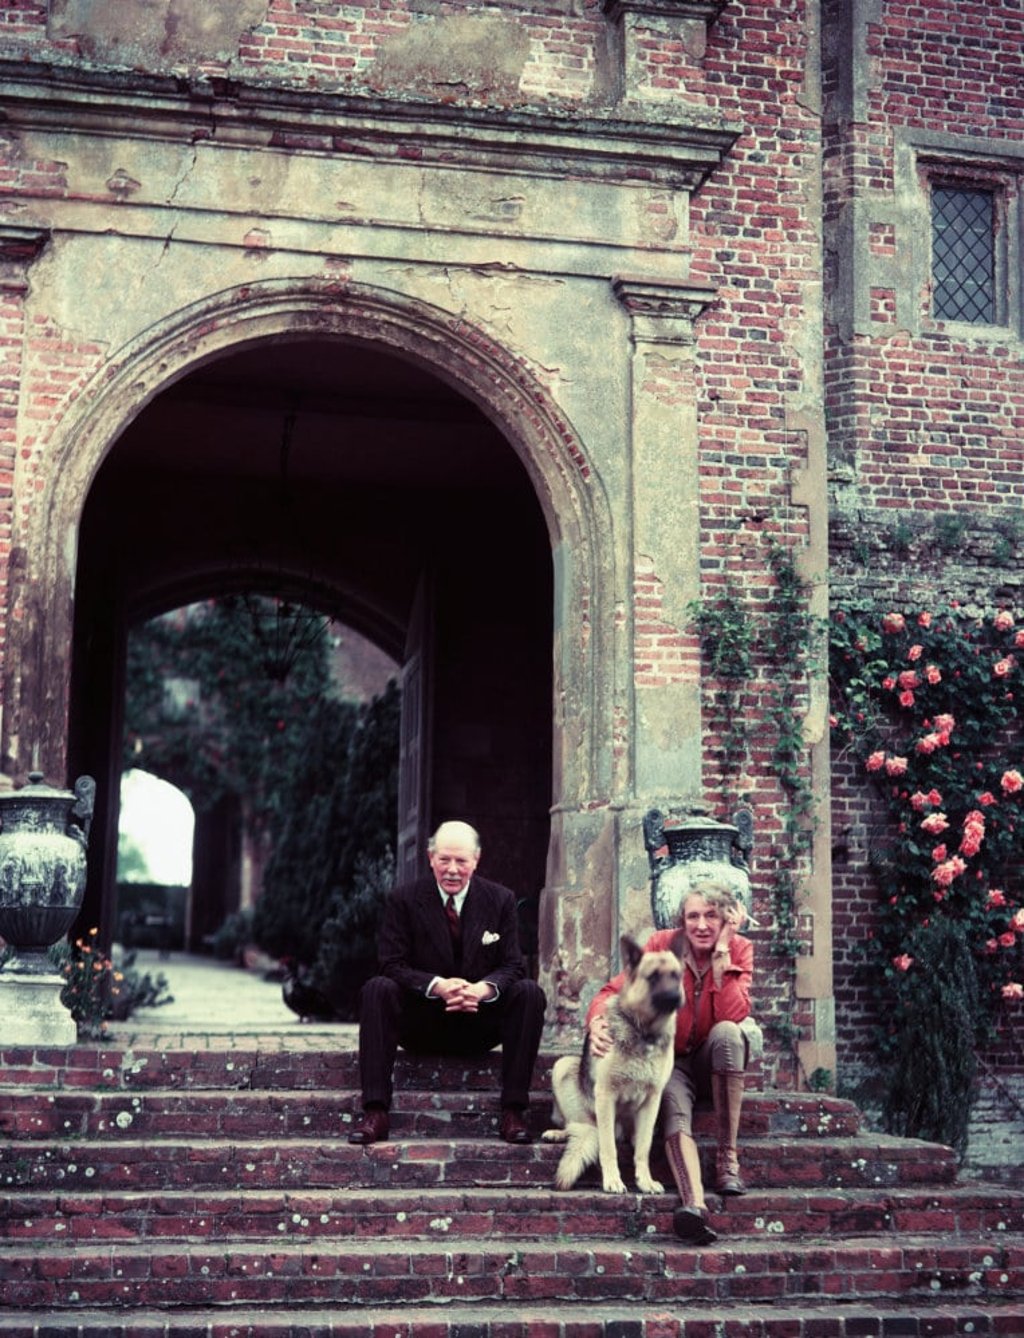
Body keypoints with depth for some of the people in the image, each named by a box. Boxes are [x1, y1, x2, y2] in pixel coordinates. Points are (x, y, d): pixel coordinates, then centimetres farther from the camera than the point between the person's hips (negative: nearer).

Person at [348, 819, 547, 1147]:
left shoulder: (500, 900, 2)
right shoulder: (403, 900, -3)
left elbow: (512, 966, -3)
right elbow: (392, 965, -10)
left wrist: (483, 989, -27)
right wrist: (437, 986, -28)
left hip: (480, 1023, 1)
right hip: (420, 1023, -1)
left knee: (530, 993, -24)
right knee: (376, 989, -28)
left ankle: (513, 1113, -24)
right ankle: (375, 1112, -32)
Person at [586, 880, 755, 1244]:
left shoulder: (739, 950, -8)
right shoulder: (663, 945, -9)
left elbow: (733, 1015, -22)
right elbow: (616, 989, -15)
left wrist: (721, 954, -24)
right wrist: (597, 1020, -37)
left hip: (716, 1060, 1)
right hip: (671, 1061, -1)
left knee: (727, 1033, -34)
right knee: (675, 1110, -33)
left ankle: (727, 1159, -29)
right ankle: (694, 1204, -55)